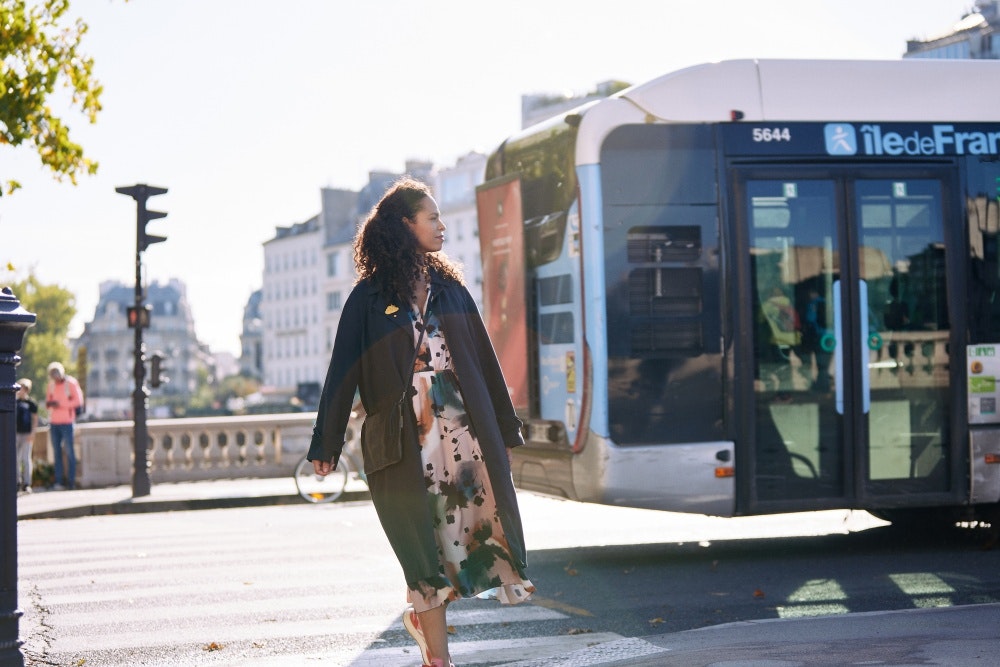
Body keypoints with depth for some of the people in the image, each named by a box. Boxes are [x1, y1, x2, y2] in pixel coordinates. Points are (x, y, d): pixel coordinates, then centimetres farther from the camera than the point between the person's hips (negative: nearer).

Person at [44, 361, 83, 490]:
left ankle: (71, 481, -2)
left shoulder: (71, 383, -4)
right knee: (57, 451, 3)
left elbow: (78, 401, -8)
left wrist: (61, 404, -14)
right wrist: (49, 403, -5)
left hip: (67, 422, -5)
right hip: (54, 422, 5)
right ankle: (59, 480, 3)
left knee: (69, 451, -4)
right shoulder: (50, 385, 12)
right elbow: (48, 400, 19)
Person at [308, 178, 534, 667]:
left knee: (474, 517, -2)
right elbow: (344, 369, 0)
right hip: (408, 434, -4)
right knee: (425, 537, -1)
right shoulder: (369, 296, 0)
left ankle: (422, 613, 24)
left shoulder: (449, 286, 12)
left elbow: (483, 358, 15)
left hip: (464, 425, 4)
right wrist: (325, 444, -2)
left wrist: (504, 427, 15)